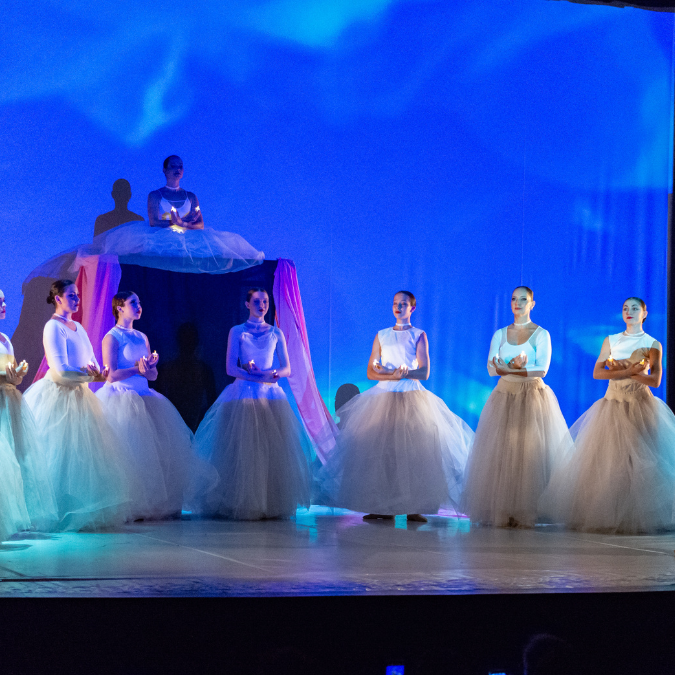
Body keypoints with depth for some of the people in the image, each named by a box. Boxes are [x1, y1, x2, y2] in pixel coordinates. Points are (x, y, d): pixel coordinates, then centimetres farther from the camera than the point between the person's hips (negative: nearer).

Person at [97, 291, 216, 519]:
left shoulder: (142, 337, 17)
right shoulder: (112, 338, -4)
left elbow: (153, 375, 14)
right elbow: (111, 375, -12)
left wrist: (149, 367, -8)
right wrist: (137, 368, -16)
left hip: (144, 400, 7)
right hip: (120, 398, -7)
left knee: (159, 447, 0)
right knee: (127, 452, -12)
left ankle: (156, 503, 2)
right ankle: (129, 507, -9)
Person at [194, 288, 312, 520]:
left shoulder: (276, 333, 13)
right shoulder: (237, 332, 6)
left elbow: (287, 369, 10)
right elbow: (231, 368, -2)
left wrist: (272, 374, -13)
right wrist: (257, 377, -15)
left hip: (271, 395, 2)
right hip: (243, 394, -2)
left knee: (273, 448, -4)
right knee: (243, 448, -9)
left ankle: (271, 503, -1)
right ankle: (243, 503, -5)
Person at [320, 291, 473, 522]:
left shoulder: (419, 336, 5)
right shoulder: (381, 336, 14)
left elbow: (424, 372, -4)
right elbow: (371, 372, 8)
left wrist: (398, 372, -17)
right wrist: (393, 375, -11)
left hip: (411, 399, -3)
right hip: (383, 398, 3)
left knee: (412, 450, -10)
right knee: (381, 450, -5)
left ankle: (413, 507, -8)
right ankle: (383, 507, -2)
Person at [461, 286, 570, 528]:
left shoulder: (541, 334, 1)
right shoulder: (500, 334, 11)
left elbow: (542, 368, -11)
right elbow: (492, 368, 0)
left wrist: (507, 368, -12)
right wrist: (516, 366, -17)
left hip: (533, 398, -3)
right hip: (505, 397, 3)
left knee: (531, 453, -7)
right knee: (501, 454, -3)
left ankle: (527, 513, -4)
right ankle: (502, 513, -1)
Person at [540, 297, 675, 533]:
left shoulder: (653, 345, 4)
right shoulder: (610, 341, 10)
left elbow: (655, 380, -5)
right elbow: (597, 372, 1)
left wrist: (620, 370, -10)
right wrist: (630, 371, -12)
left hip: (641, 408, -2)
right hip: (613, 406, 2)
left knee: (640, 461, -9)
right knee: (608, 462, -4)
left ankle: (639, 517, -4)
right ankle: (608, 515, 0)